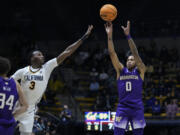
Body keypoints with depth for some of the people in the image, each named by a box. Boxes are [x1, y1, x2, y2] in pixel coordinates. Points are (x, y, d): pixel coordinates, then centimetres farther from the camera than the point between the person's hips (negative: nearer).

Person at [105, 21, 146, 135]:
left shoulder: (140, 71, 5)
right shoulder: (121, 71, 11)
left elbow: (135, 53, -8)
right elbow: (112, 53, 1)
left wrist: (128, 35, -17)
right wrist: (110, 35, -10)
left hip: (137, 108, -1)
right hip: (122, 108, 1)